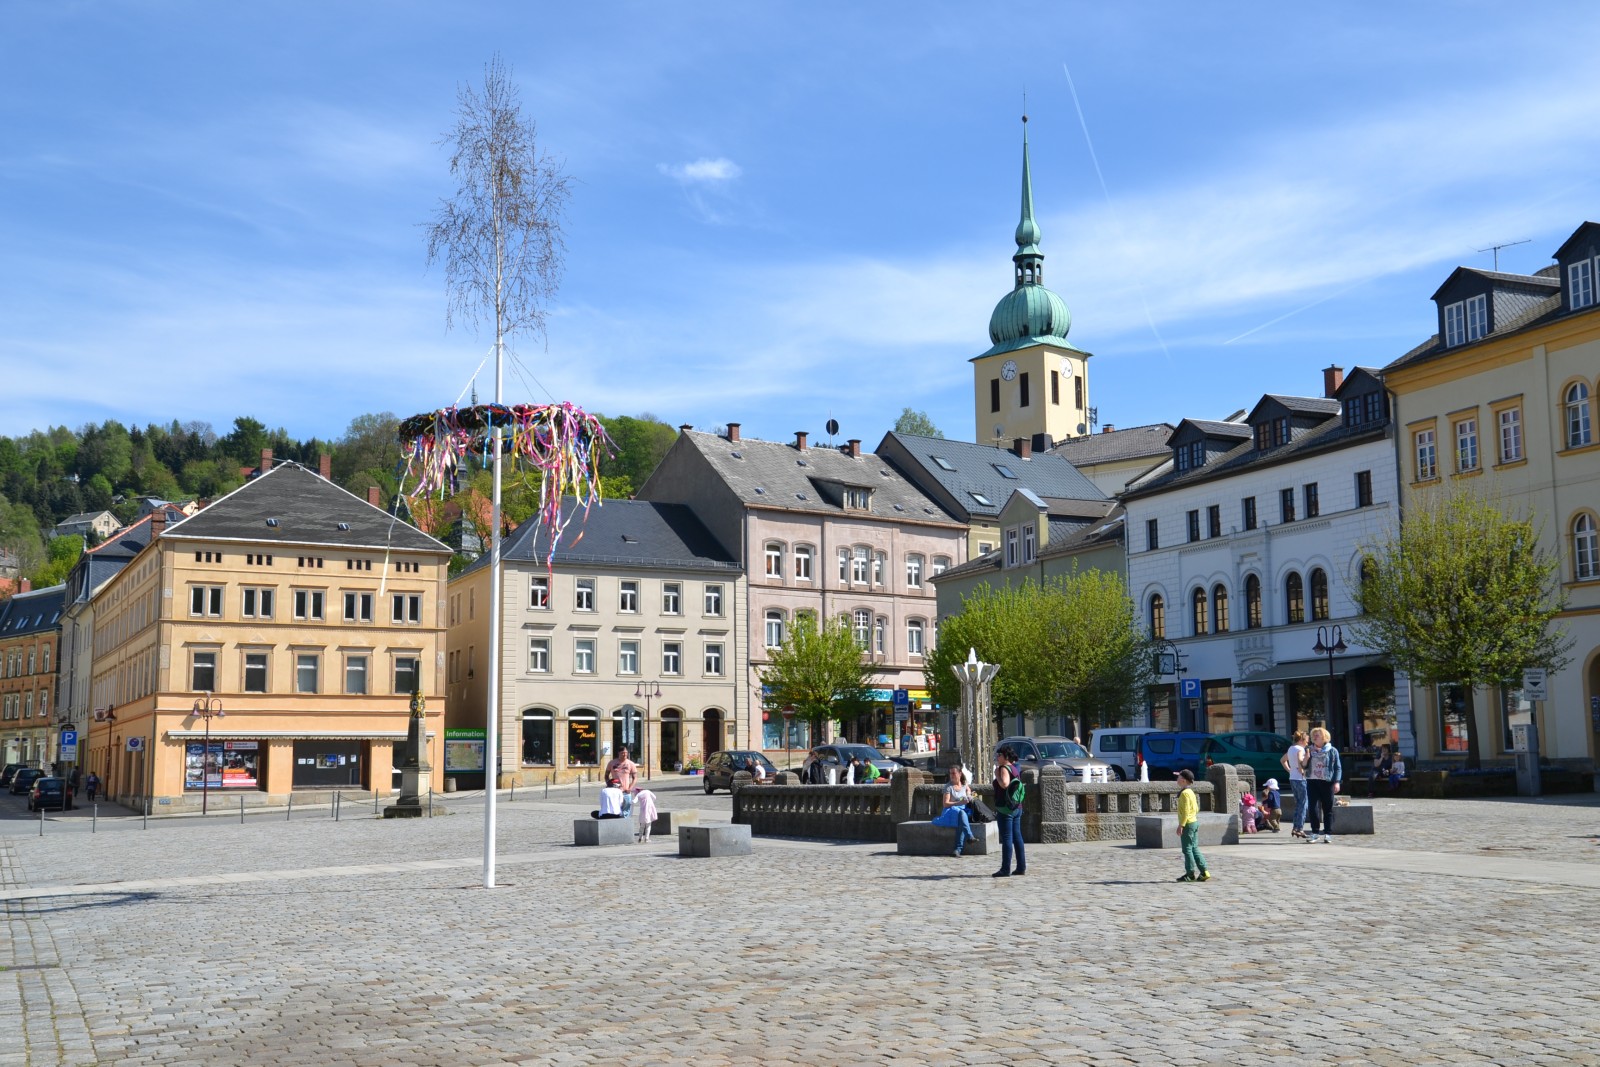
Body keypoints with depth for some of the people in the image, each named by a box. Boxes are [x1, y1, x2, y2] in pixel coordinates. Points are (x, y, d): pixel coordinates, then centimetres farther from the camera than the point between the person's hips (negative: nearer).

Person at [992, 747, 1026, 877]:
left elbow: (1004, 784, -27)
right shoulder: (1014, 768, 15)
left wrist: (997, 774, -15)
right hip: (1017, 808, 9)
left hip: (1005, 809, -9)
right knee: (1017, 837, 11)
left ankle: (1005, 869, -7)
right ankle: (1021, 867, 14)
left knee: (1006, 839, -7)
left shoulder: (1004, 768, -12)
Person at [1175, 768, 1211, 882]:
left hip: (1188, 824, -9)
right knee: (1194, 848, 11)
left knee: (1187, 849, -3)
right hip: (1194, 822, 9)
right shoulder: (1191, 792, 14)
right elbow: (1196, 809, 19)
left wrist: (1181, 825, -20)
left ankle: (1190, 874, 0)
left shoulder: (1185, 793, -15)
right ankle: (1204, 872, 8)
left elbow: (1185, 811, -20)